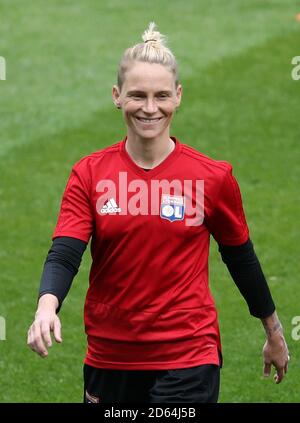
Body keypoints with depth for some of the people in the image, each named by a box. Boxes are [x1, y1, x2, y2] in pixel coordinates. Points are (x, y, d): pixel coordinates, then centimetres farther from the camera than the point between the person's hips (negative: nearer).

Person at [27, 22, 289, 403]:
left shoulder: (213, 177, -5)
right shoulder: (89, 174, -1)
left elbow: (240, 257, 8)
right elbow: (64, 254, -11)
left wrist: (274, 333, 18)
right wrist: (46, 306, -32)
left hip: (187, 358, -3)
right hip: (108, 355, 3)